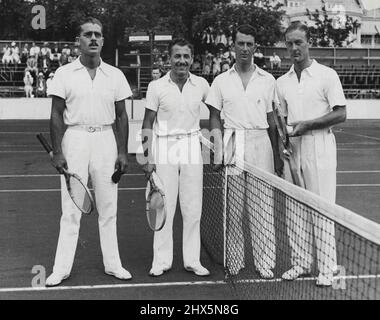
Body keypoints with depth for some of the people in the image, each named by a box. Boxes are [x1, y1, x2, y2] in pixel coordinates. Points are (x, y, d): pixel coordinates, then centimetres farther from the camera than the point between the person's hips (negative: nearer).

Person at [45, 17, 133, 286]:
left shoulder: (115, 75, 6)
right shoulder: (64, 74, 1)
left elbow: (121, 117, 8)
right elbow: (57, 115, 0)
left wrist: (123, 152, 1)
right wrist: (57, 151, -8)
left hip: (105, 139, 2)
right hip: (74, 138, -1)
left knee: (108, 208, 7)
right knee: (71, 209, 1)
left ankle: (112, 264, 18)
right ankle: (62, 268, 10)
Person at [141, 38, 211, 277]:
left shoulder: (202, 85, 3)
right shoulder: (156, 86, -1)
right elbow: (148, 124, 2)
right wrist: (148, 159, -4)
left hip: (191, 147, 2)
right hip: (164, 148, -1)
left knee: (193, 209, 4)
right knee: (164, 208, 1)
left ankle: (193, 260, 15)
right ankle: (162, 261, 13)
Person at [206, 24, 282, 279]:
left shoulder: (268, 81, 7)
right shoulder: (221, 81, 8)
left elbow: (272, 121, 9)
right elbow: (215, 120, 8)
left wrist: (278, 157, 5)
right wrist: (219, 152, -4)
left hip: (260, 143, 0)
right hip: (232, 143, 1)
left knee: (262, 206, 0)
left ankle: (265, 264, 9)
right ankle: (234, 262, 15)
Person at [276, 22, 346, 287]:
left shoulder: (327, 75, -3)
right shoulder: (282, 82, 12)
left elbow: (341, 114, -8)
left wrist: (306, 125, -15)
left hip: (320, 148, -5)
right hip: (293, 149, 5)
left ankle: (327, 268, 7)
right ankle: (301, 262, 21)